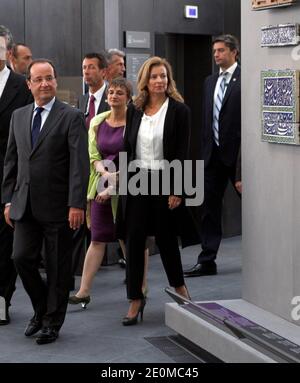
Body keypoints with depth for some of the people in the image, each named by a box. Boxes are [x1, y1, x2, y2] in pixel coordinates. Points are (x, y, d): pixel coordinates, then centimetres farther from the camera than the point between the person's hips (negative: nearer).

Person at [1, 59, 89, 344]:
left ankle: (52, 323, 19)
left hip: (57, 206, -4)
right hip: (25, 205, 4)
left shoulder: (71, 117, -5)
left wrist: (77, 205, -18)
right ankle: (41, 309, 23)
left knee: (58, 267, 5)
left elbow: (79, 164, -11)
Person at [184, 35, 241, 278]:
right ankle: (207, 261, 9)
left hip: (238, 152, -7)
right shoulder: (210, 82, 14)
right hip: (214, 152, 7)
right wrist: (206, 149, 12)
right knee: (210, 207, 5)